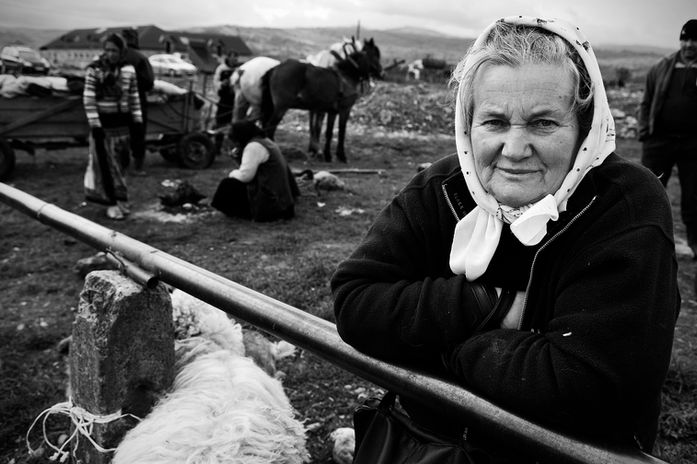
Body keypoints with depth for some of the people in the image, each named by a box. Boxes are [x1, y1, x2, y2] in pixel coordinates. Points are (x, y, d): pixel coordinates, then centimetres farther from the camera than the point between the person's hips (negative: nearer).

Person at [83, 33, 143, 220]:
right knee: (106, 163, 1)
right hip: (102, 122, -4)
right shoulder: (94, 70, -10)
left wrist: (137, 121, 7)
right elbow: (88, 99, -11)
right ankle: (113, 202, 8)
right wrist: (94, 124, -15)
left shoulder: (128, 69, 2)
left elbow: (134, 97, 9)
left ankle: (119, 199, 22)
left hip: (122, 121, 4)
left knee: (118, 161, 10)